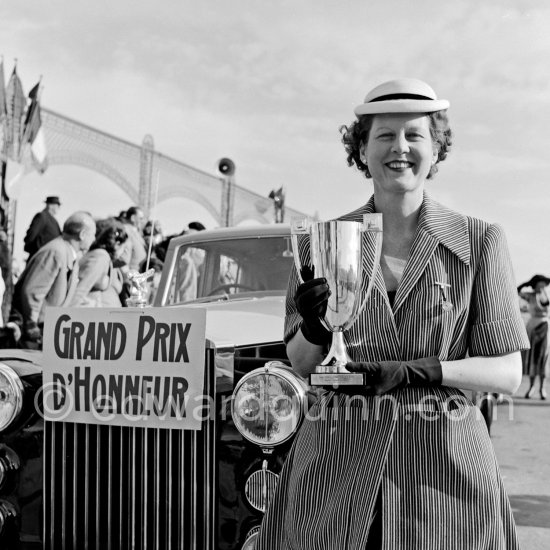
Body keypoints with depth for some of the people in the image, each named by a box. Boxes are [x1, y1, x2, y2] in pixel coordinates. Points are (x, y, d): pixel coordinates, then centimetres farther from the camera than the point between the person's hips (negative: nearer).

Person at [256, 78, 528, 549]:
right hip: (336, 461, 1)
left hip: (445, 464, -1)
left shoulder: (480, 241, -2)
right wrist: (315, 329, -15)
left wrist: (413, 370, -15)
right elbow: (301, 366, 7)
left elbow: (508, 373, -2)